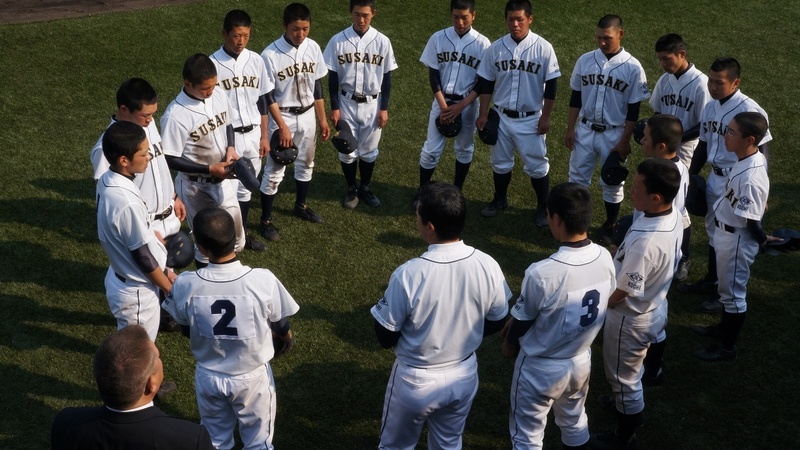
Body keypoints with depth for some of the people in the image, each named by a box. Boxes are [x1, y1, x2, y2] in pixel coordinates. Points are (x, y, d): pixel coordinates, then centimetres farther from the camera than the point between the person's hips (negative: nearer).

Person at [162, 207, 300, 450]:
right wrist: (288, 336, 16)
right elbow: (280, 324, -8)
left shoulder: (185, 285, -24)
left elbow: (181, 322, -2)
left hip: (208, 377, 2)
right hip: (252, 377, -2)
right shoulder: (263, 280, -27)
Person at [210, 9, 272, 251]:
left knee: (245, 187, 17)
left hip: (252, 135, 4)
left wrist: (264, 136, 8)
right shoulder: (212, 64, -12)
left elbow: (261, 100, 8)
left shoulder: (255, 60, 1)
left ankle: (242, 233, 32)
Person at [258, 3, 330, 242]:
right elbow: (268, 96, -15)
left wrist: (322, 119, 8)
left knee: (306, 164, 20)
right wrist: (283, 126, -18)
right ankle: (266, 220, 14)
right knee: (274, 171, 1)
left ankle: (300, 206, 41)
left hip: (307, 116, 5)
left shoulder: (313, 48, -4)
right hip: (282, 117, -5)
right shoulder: (271, 54, -19)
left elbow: (317, 85, 5)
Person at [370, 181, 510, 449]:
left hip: (415, 382, -3)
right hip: (464, 377, 4)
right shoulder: (488, 266, -18)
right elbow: (496, 323, -1)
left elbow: (386, 338, -16)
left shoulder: (408, 274, -30)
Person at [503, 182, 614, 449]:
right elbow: (597, 309, 1)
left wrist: (509, 343, 6)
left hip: (541, 368, -5)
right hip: (582, 361, 5)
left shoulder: (542, 273, -34)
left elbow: (522, 321, -16)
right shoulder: (605, 259, -15)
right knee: (574, 421, 30)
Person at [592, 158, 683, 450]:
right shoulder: (674, 218, -13)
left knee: (623, 376, 16)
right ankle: (629, 405, 60)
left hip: (631, 318, -8)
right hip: (655, 308, 8)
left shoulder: (644, 241, -40)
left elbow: (621, 292, -27)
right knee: (631, 370, 34)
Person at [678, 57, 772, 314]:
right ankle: (711, 281, 40)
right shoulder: (710, 107, 3)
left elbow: (761, 153, -18)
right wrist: (690, 176, 19)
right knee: (714, 232, 21)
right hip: (715, 179, 8)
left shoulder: (749, 111, -21)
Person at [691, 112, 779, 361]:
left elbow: (751, 221, -25)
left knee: (733, 291, 9)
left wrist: (762, 240, -9)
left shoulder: (750, 178, -35)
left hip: (736, 240, -9)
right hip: (727, 233, 9)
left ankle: (728, 347, 28)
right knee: (727, 285, 27)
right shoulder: (754, 157, -6)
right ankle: (724, 328, 49)